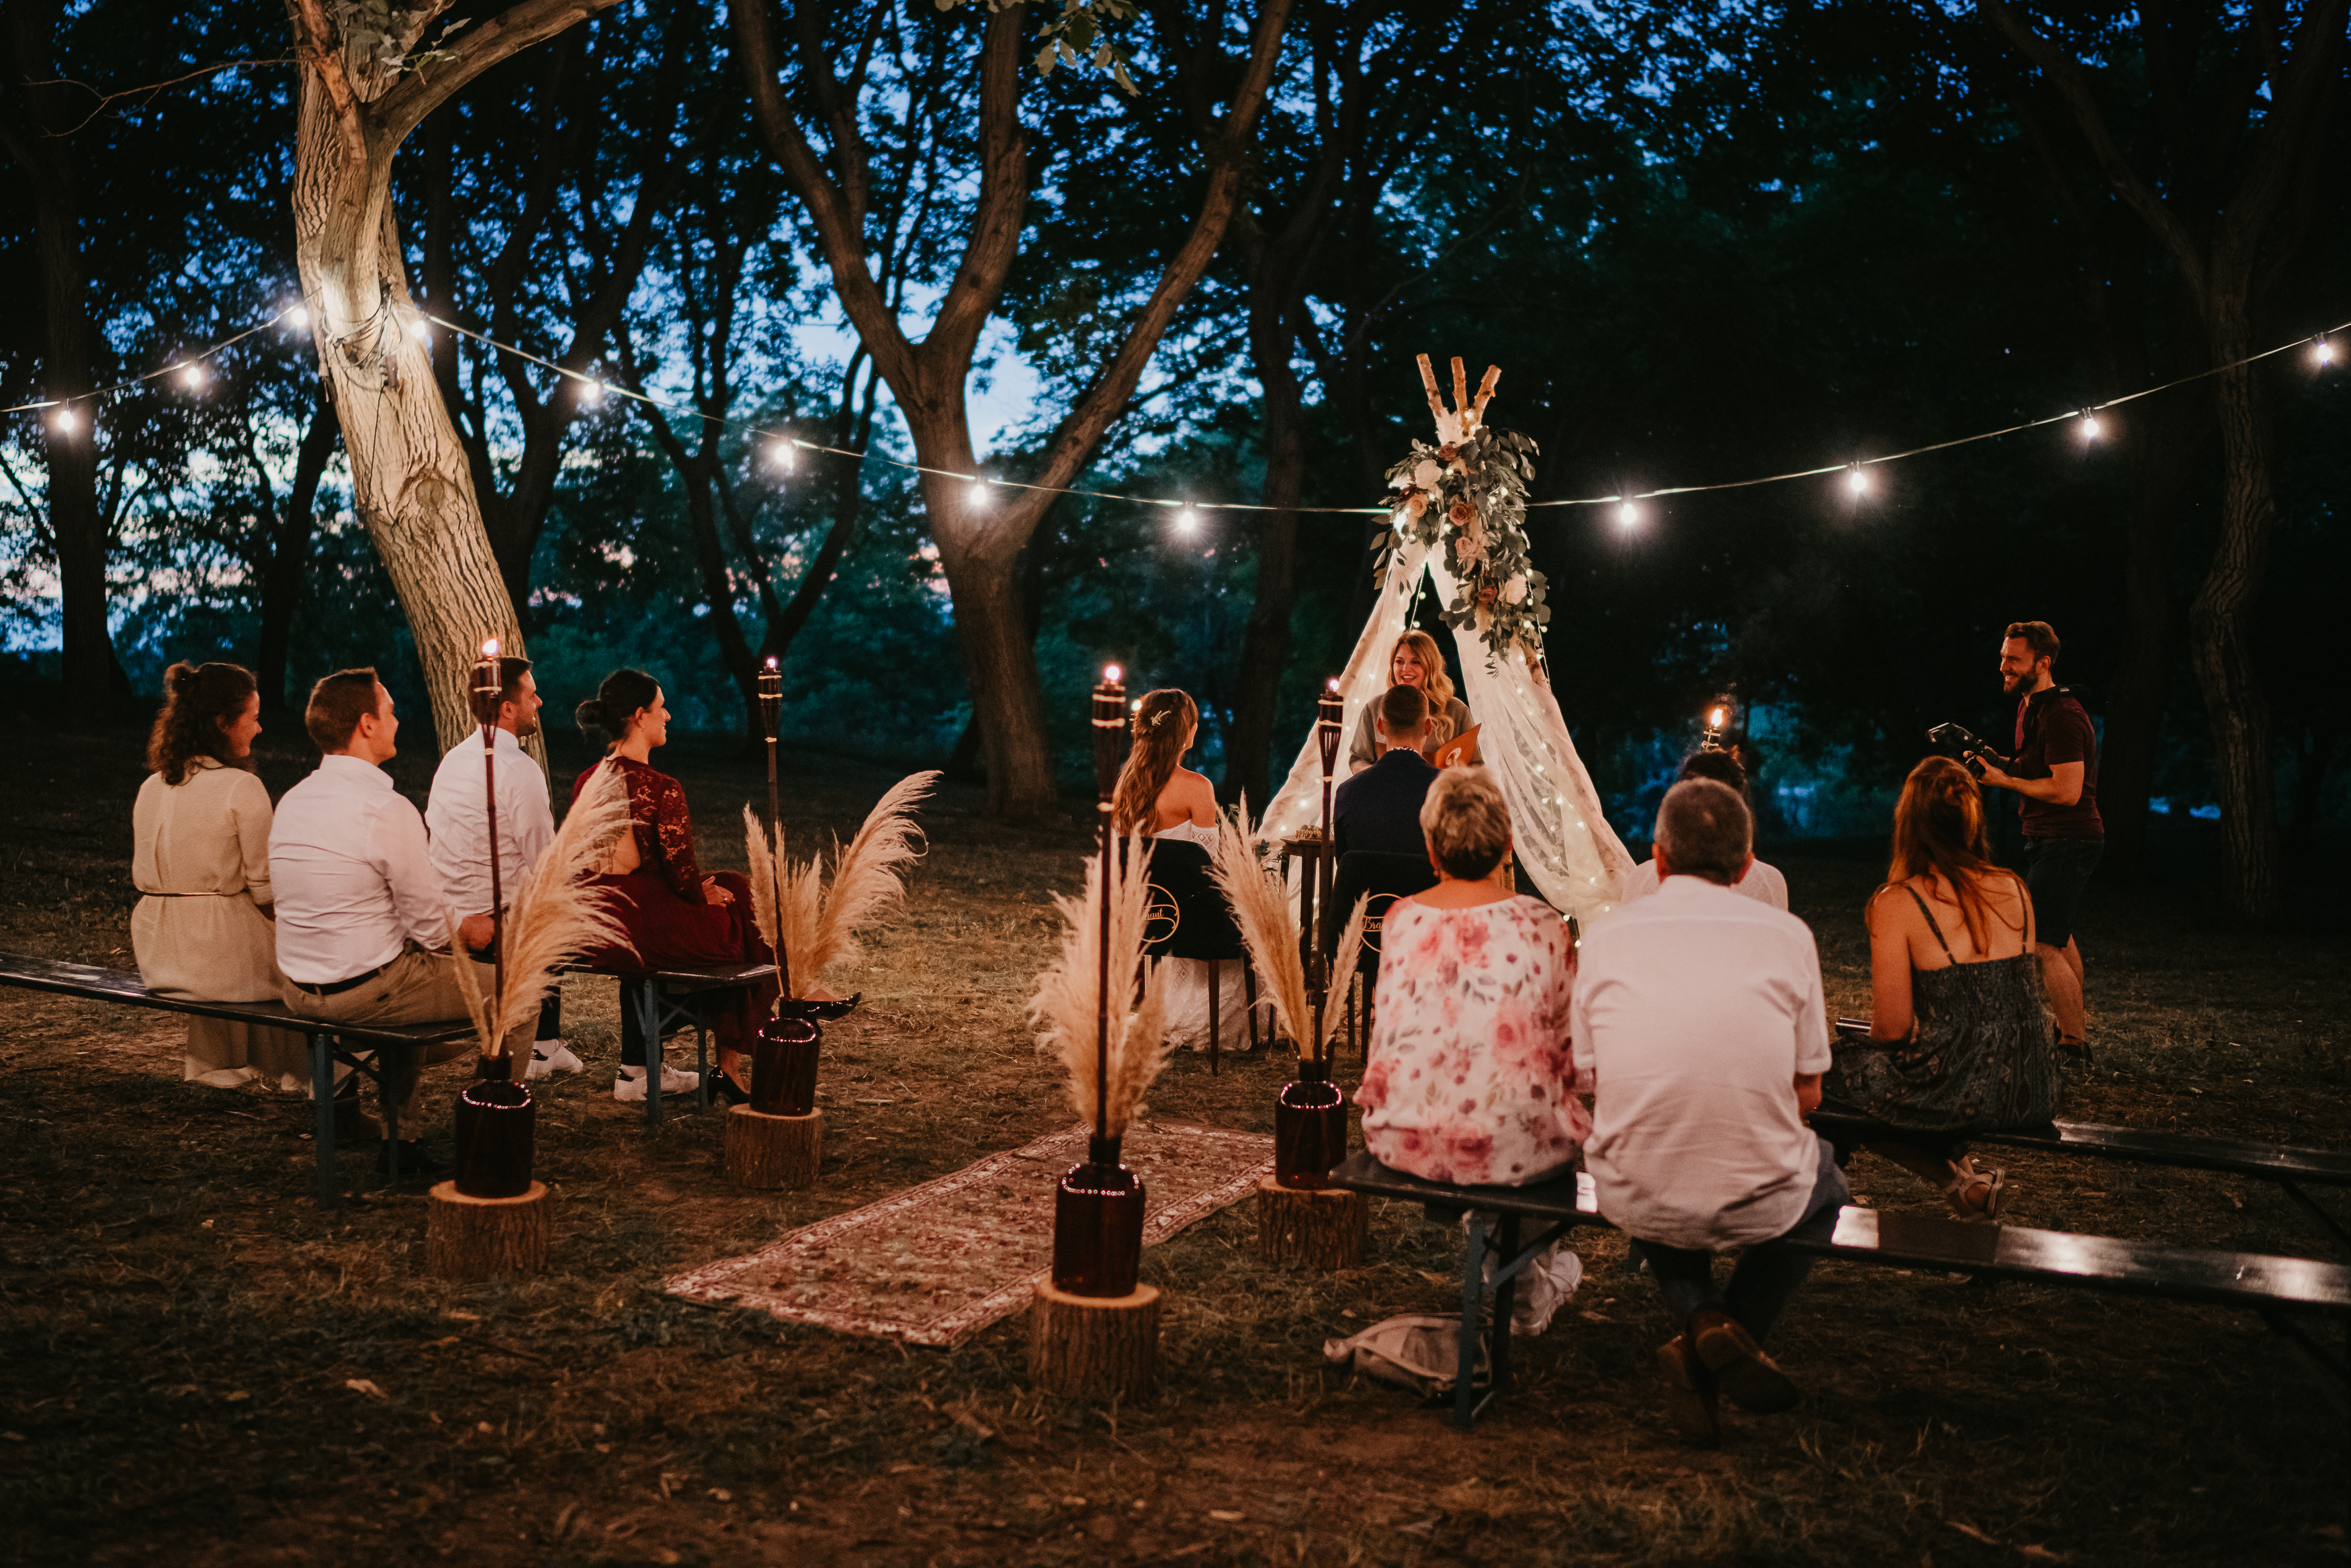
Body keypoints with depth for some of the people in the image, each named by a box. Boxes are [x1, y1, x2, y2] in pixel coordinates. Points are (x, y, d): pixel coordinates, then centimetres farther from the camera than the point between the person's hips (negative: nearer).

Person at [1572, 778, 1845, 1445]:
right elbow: (1806, 1093, 4)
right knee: (1824, 1182, 34)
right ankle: (1738, 1330, 11)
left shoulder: (1604, 938, 1)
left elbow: (1594, 1080, 8)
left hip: (1634, 1203, 1)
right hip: (1758, 1203, -1)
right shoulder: (1787, 935, -2)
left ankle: (1699, 1315, 11)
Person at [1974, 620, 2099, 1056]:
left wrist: (2006, 780, -18)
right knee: (2059, 937, 21)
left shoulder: (2061, 716, -20)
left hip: (2066, 841, -11)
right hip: (2047, 838, 11)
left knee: (2042, 945, -13)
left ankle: (2074, 1044, -6)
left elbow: (2067, 790, -25)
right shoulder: (2029, 705, 12)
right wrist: (1996, 763, 5)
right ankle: (2076, 1027, 34)